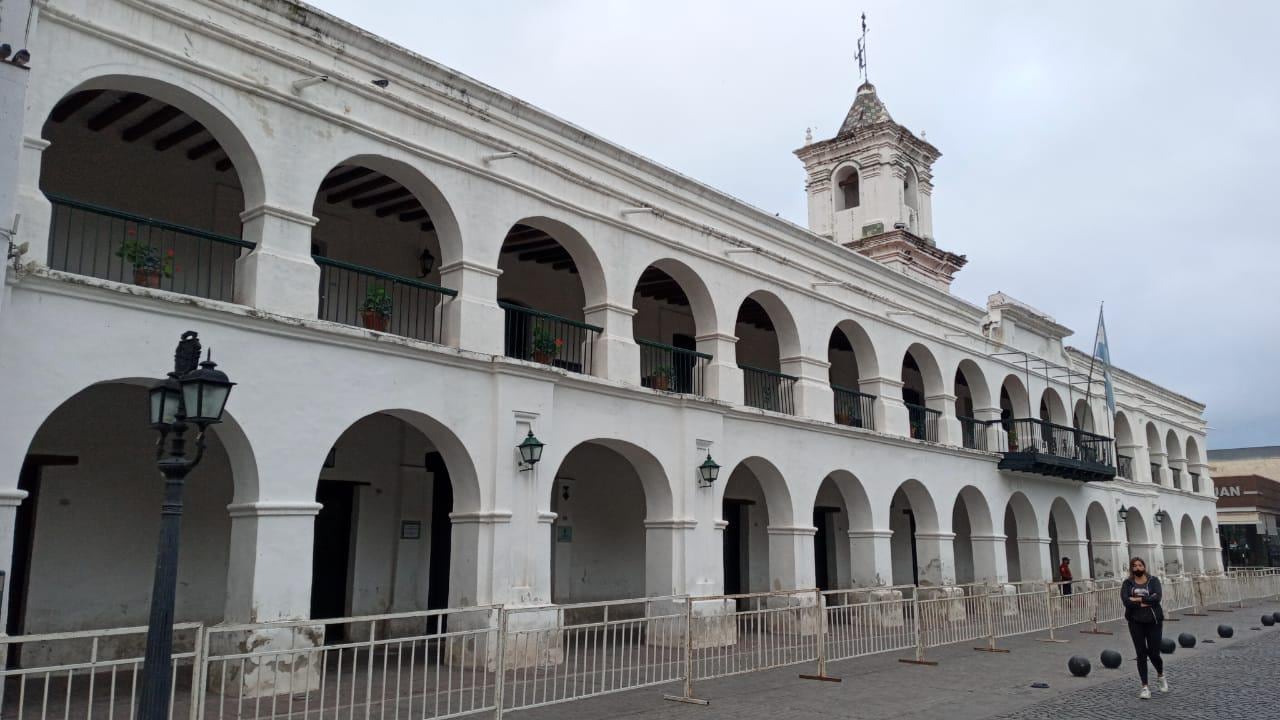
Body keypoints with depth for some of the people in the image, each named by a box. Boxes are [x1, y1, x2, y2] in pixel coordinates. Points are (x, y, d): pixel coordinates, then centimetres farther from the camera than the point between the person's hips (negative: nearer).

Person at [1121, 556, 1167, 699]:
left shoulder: (1153, 581, 1)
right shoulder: (1127, 583, 3)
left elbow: (1157, 597, -16)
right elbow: (1125, 600, -13)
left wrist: (1138, 599, -16)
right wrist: (1146, 602, -16)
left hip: (1153, 621, -1)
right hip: (1136, 622, 1)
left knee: (1154, 653, 2)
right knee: (1141, 654, 0)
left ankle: (1160, 676, 36)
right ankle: (1145, 687, 7)